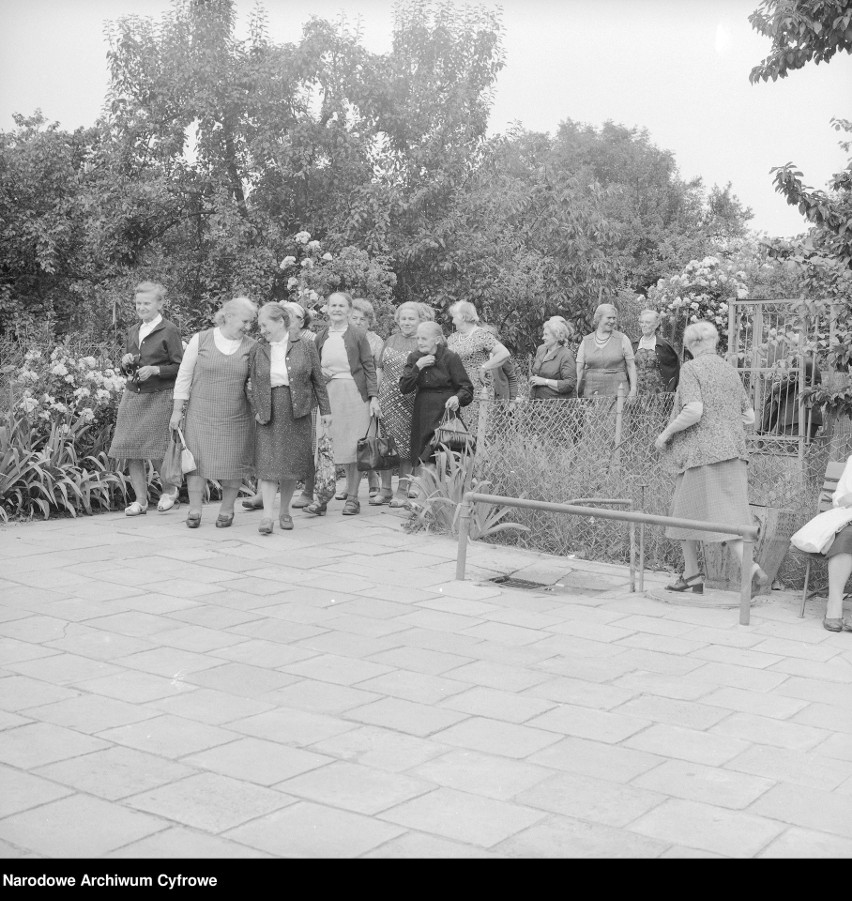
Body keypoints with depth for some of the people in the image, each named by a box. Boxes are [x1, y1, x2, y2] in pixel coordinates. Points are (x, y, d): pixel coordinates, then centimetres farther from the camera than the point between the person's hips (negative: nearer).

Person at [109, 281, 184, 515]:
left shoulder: (169, 331, -5)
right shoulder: (133, 331, 14)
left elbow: (180, 367, -7)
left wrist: (154, 369, -18)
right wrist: (126, 363, -1)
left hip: (159, 397, -6)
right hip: (132, 395, 6)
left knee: (156, 451, -6)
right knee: (130, 451, 0)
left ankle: (170, 489, 21)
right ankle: (140, 500, 11)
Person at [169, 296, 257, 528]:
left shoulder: (251, 347, 3)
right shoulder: (200, 340, -1)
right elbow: (184, 376, 2)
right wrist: (177, 410, 1)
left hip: (236, 417, 1)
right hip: (200, 413, -1)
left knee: (232, 463, 3)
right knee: (197, 460, 0)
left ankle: (226, 510, 20)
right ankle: (194, 510, 12)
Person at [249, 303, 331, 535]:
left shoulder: (304, 346, 1)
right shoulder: (257, 350, 5)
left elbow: (317, 379, 5)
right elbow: (254, 383, 11)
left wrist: (325, 410, 5)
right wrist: (257, 409, 2)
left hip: (296, 411, 0)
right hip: (268, 411, 1)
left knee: (292, 462, 4)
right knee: (268, 463, -8)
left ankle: (285, 511, 19)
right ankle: (267, 515, -9)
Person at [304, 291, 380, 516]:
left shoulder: (357, 335, 1)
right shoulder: (321, 336, 10)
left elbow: (369, 367, 1)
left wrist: (373, 396, -5)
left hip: (355, 393, -2)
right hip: (328, 393, 2)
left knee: (354, 446, 0)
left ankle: (352, 497, 9)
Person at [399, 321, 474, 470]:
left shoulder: (450, 357, -6)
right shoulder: (414, 357, 8)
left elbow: (467, 387, -6)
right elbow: (404, 388, 0)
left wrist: (458, 398, -28)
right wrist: (417, 367, -11)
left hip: (446, 412, -5)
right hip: (422, 415, 5)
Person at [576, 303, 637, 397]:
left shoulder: (622, 339, 4)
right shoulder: (586, 341, 7)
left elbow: (631, 366, 4)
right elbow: (579, 369, 7)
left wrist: (633, 389, -3)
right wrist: (576, 392, 0)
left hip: (617, 390, -1)